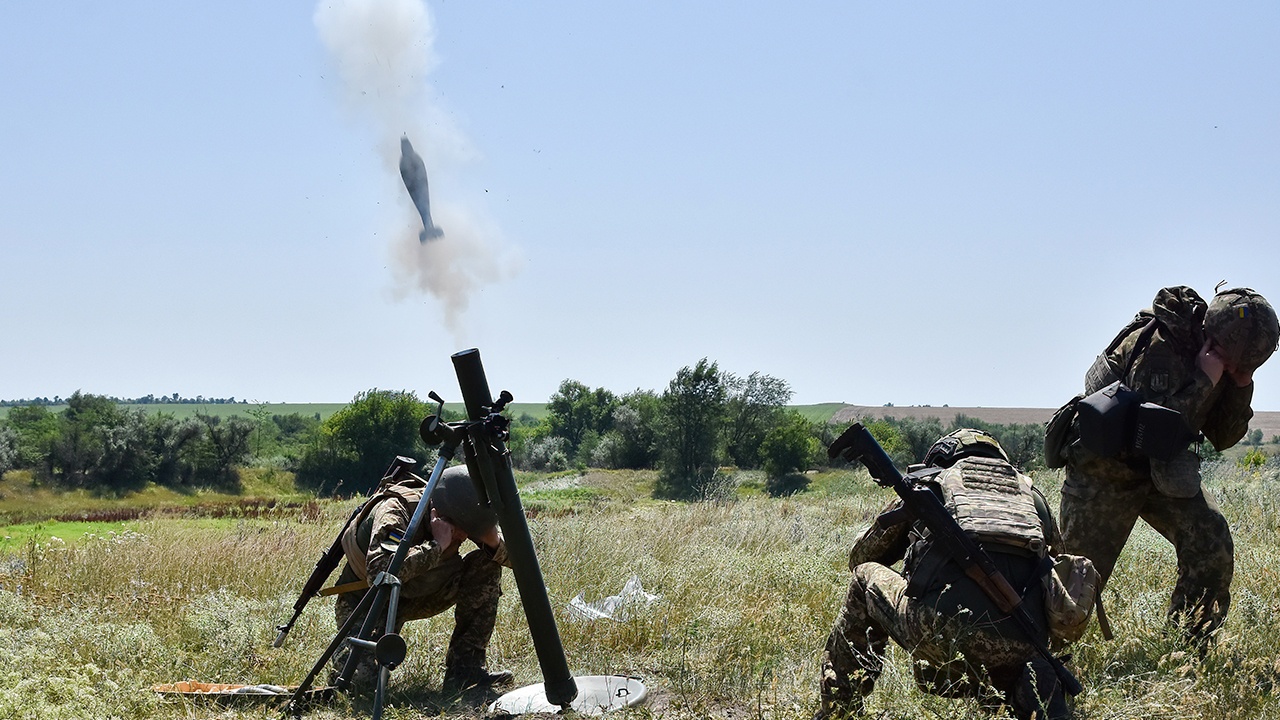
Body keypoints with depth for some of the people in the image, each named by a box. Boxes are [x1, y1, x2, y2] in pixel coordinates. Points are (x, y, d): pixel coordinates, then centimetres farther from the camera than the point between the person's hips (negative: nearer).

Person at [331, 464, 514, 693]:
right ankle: (345, 653, 11)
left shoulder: (460, 517, -15)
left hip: (418, 592, 5)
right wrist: (437, 545, -44)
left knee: (486, 566, -14)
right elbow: (378, 571, -50)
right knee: (362, 679, -27)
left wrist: (494, 541, -29)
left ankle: (464, 669, -11)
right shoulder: (394, 511, -32)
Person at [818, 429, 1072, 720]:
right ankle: (1035, 690, -2)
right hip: (1021, 646, 2)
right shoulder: (1030, 492, 30)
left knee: (865, 577, 26)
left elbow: (860, 557, 34)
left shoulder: (932, 483, 24)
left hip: (945, 626, -2)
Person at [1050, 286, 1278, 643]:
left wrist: (1241, 386, -13)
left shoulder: (1223, 360, -3)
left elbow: (1223, 438, 2)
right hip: (1103, 470, -7)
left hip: (1160, 470, 7)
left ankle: (1189, 643, 2)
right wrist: (1205, 381, -34)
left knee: (1212, 543, -9)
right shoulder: (1158, 346, -28)